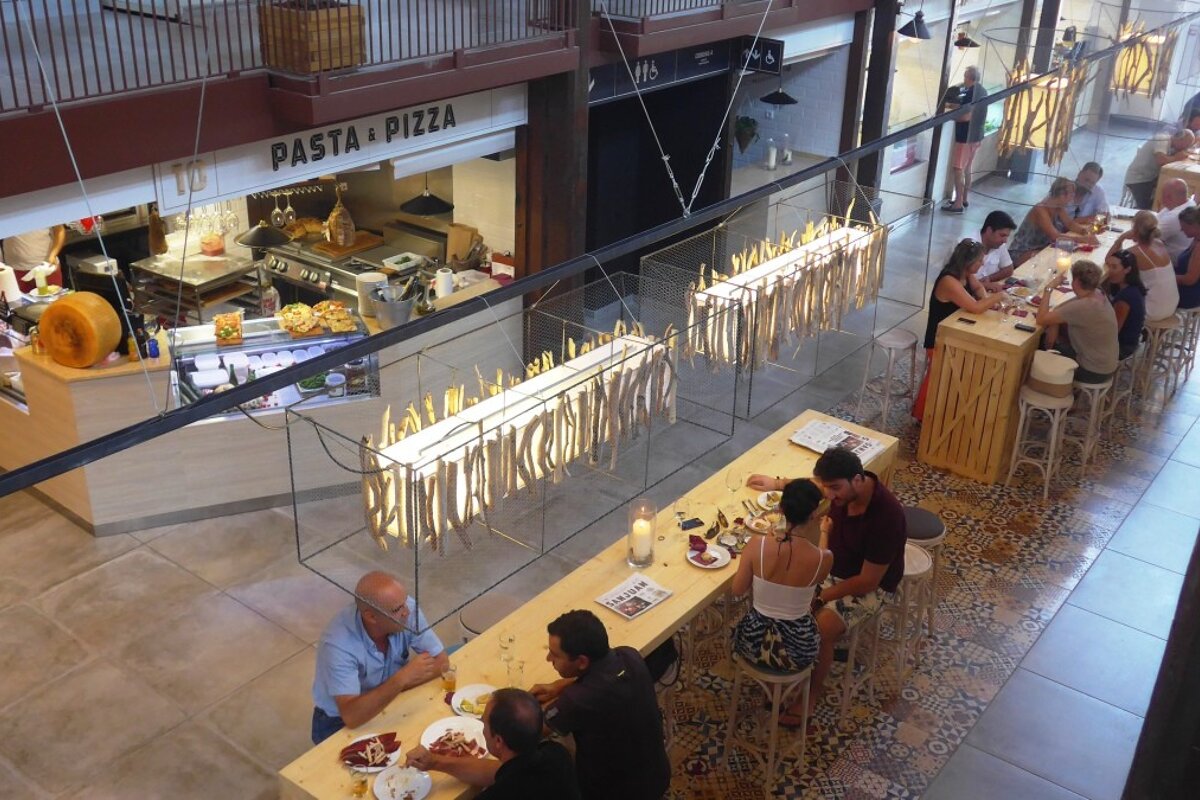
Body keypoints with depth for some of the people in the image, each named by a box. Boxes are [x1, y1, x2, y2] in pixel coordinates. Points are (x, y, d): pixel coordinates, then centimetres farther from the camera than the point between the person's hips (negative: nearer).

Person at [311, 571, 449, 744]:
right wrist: (402, 679, -43)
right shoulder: (339, 644, -33)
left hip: (387, 706, 5)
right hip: (341, 723, -5)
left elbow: (441, 662, -12)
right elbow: (352, 716, -39)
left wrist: (397, 685, -21)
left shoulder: (407, 609, -20)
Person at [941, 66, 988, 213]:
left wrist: (949, 108, -13)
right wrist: (956, 106, 14)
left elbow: (966, 116, -25)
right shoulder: (982, 91, 9)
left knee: (958, 168, -5)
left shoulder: (970, 93, -20)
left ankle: (958, 204, -5)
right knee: (966, 168, 19)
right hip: (976, 135, 9)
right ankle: (965, 198, 28)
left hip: (965, 136, -9)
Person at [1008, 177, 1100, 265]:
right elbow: (1055, 236, -36)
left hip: (1040, 249, 9)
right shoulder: (1040, 211, -27)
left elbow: (1070, 224, 7)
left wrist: (1084, 230, -15)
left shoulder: (1058, 208, 0)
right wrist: (1083, 239, -37)